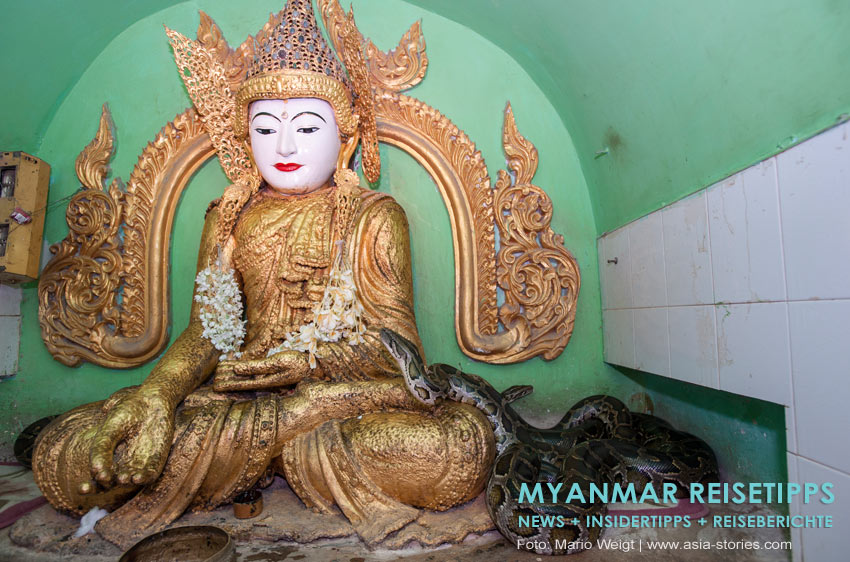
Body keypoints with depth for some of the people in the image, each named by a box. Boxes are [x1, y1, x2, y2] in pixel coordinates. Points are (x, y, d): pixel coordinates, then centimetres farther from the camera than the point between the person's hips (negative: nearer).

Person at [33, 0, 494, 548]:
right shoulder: (230, 217, 13)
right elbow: (210, 329, 5)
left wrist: (309, 360, -22)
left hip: (353, 393, -1)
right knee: (61, 454, -15)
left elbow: (393, 339, -3)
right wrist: (154, 395, -16)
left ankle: (251, 447, -10)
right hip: (243, 390, 2)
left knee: (462, 449, -31)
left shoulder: (375, 216, 3)